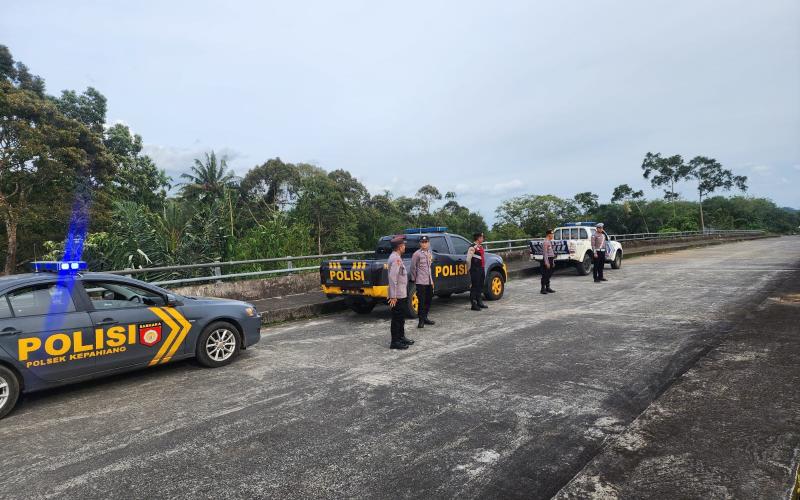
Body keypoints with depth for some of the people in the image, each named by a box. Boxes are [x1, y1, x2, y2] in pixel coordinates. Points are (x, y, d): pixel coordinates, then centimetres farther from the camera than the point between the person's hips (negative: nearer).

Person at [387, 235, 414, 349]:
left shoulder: (397, 257, 13)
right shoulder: (396, 259, -19)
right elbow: (392, 278, -25)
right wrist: (393, 296, -26)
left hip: (402, 294, 10)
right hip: (398, 295, -10)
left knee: (401, 317, 20)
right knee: (397, 318, -2)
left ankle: (401, 337, 32)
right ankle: (395, 342, 6)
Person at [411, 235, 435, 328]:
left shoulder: (430, 253, 12)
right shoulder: (417, 254, -9)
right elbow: (413, 267, -4)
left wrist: (431, 279, 16)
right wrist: (414, 279, 0)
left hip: (429, 281, 7)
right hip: (421, 282, -7)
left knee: (428, 301, 14)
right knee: (422, 301, -3)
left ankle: (425, 318, 27)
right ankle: (421, 321, 4)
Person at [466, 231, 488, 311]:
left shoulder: (481, 246, 15)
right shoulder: (472, 247, -15)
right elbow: (468, 259, -18)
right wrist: (469, 268, -8)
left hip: (481, 269, 9)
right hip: (475, 270, -9)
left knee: (480, 286, 15)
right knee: (475, 286, -5)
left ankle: (479, 302, 26)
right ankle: (474, 304, 0)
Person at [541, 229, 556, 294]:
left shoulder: (550, 242, 14)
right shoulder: (545, 242, -16)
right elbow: (545, 253, -20)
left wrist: (553, 261, 18)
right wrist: (546, 262, -22)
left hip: (551, 260, 9)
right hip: (547, 260, -9)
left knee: (549, 275, 14)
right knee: (545, 275, -4)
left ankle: (548, 288, 23)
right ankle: (543, 289, 2)